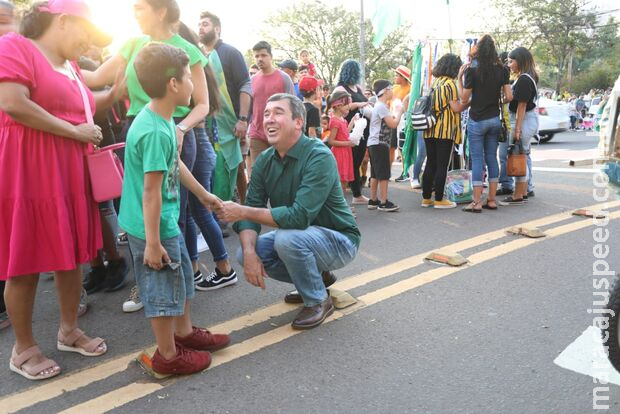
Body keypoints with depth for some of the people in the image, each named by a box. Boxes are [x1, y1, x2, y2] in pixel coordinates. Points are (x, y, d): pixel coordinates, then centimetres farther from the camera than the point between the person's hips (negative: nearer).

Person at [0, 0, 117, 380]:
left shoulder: (70, 66, 16)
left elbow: (87, 107, 30)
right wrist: (74, 131, -16)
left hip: (70, 174, 8)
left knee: (72, 253, 12)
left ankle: (69, 330, 29)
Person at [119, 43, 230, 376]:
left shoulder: (161, 120, 5)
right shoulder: (155, 132, -26)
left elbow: (175, 165, 17)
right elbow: (151, 191, -26)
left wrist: (203, 194, 27)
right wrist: (152, 242, -22)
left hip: (167, 221, 10)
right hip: (154, 226, -10)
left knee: (182, 276, 22)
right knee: (164, 288, 5)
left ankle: (184, 332, 41)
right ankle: (168, 355, 24)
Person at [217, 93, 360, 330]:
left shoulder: (319, 157, -25)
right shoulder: (265, 160, -3)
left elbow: (299, 216, -34)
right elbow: (252, 208, -8)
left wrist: (242, 212, -30)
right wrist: (250, 252, -26)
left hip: (338, 240, -7)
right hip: (299, 236, 7)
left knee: (287, 238, -33)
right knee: (245, 253, -8)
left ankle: (318, 301, -5)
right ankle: (318, 276, 12)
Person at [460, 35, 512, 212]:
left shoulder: (472, 70, -11)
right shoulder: (502, 70, 3)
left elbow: (464, 99, -8)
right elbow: (509, 97, 2)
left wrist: (460, 79, -1)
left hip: (477, 121, -5)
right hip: (495, 120, 5)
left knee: (477, 160, -2)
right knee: (492, 158, 10)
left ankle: (477, 202, -1)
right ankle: (492, 200, 15)